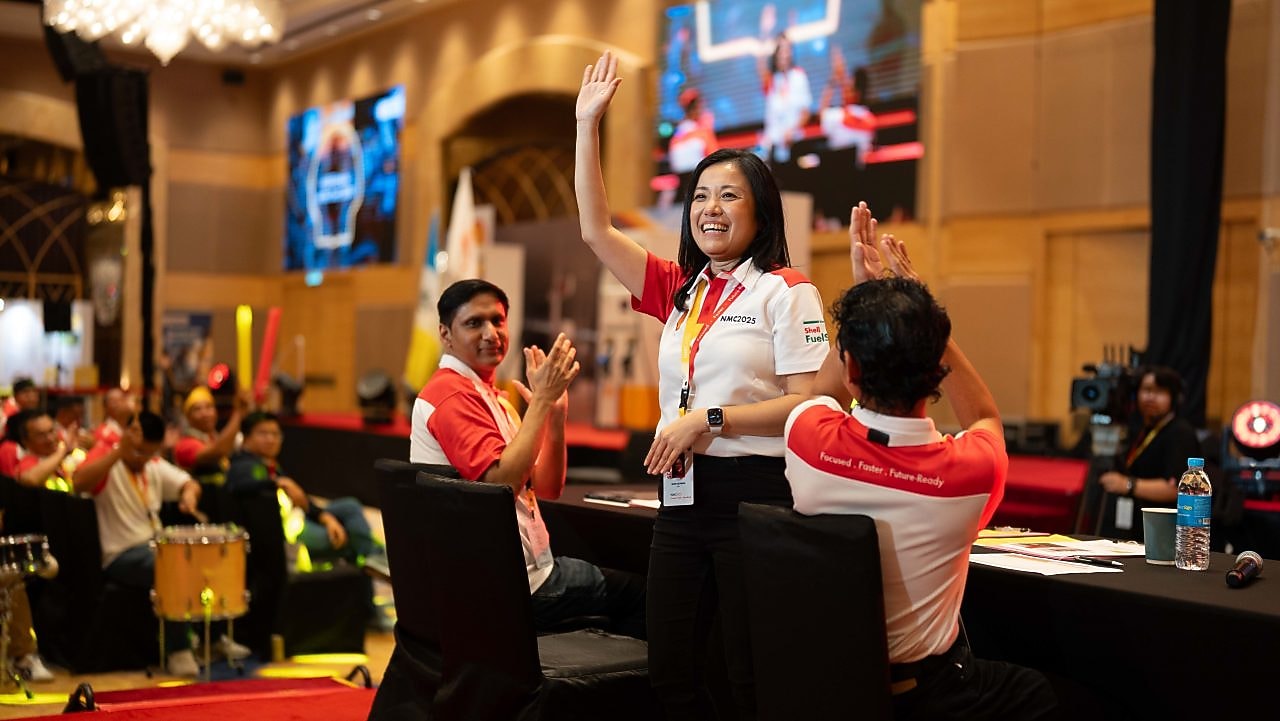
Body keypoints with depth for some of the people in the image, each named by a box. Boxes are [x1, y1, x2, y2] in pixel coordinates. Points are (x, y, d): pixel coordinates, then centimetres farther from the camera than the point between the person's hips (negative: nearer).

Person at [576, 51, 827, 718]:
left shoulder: (786, 292, -3)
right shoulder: (680, 291, 14)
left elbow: (808, 403, -10)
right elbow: (596, 230, 9)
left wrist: (710, 420, -16)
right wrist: (587, 125, 6)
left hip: (753, 493, -6)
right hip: (681, 495, 7)